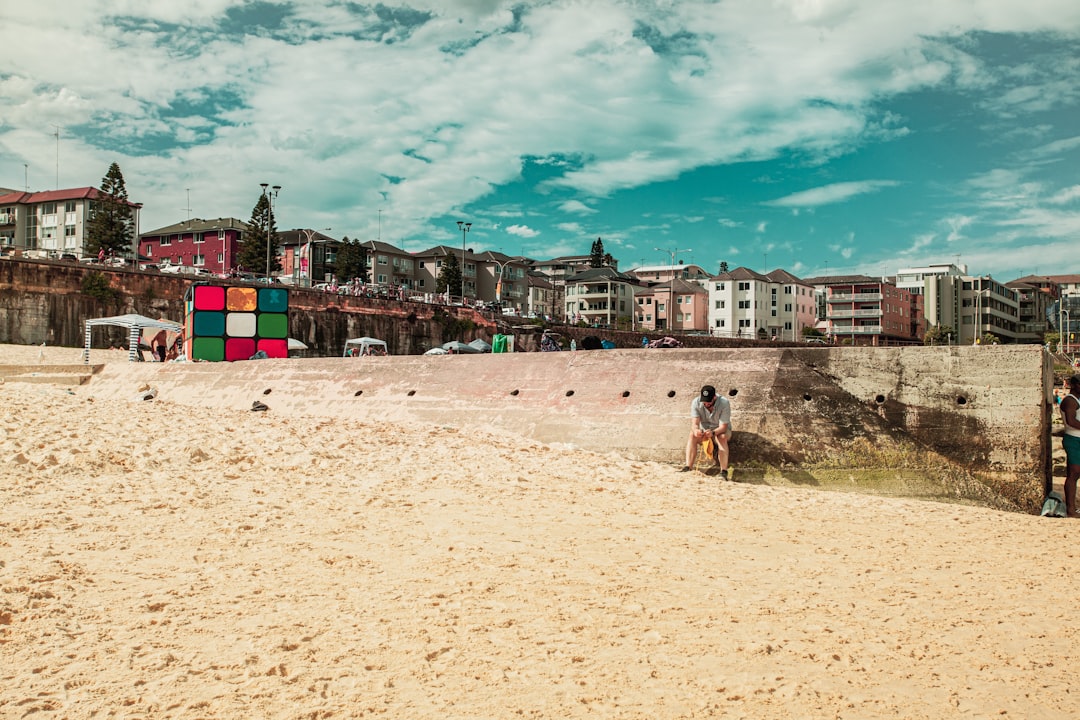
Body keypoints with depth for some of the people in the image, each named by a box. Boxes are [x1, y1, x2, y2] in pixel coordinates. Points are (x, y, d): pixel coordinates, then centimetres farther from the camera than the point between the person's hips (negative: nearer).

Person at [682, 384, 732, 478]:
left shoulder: (724, 403, -25)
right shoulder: (696, 402, -18)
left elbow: (723, 427, -27)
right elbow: (694, 423, -23)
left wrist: (713, 432, -49)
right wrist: (696, 430, -49)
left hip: (720, 431, -2)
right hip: (704, 430, 2)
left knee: (722, 437, -37)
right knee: (692, 435, -29)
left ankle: (724, 472, -40)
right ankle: (687, 468, -36)